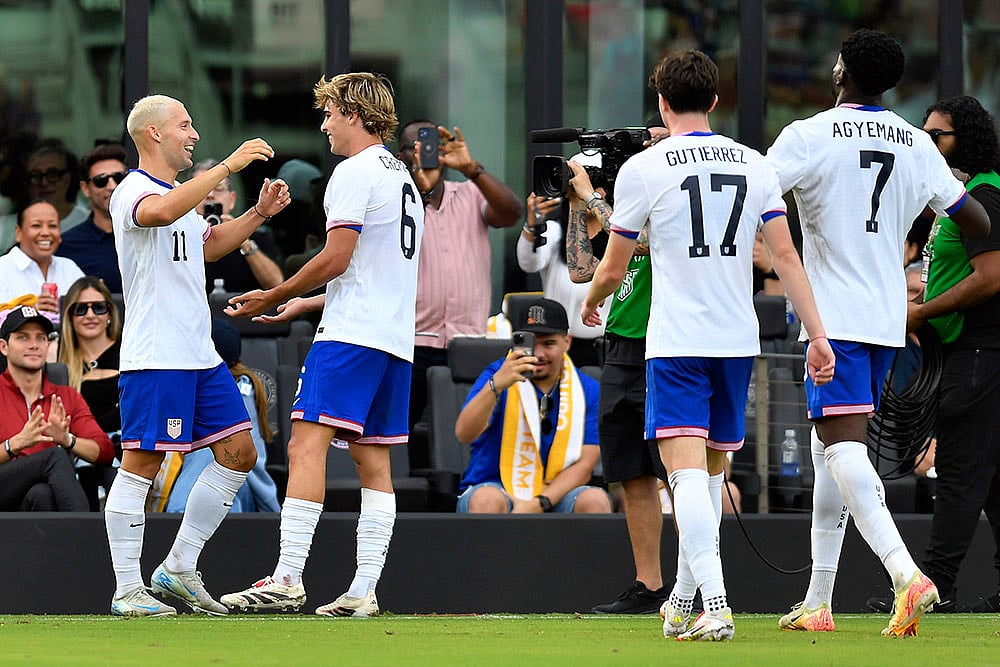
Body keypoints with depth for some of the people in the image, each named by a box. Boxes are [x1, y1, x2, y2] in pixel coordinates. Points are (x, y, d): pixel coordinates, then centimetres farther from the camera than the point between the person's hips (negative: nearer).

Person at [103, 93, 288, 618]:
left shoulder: (179, 194, 20)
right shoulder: (133, 191, -10)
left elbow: (207, 245, 37)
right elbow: (162, 212, -34)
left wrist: (257, 214, 24)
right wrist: (227, 166, -32)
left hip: (199, 355, 10)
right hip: (154, 357, -10)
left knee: (238, 453, 8)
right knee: (141, 464, -7)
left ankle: (178, 569, 16)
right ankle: (127, 590, -3)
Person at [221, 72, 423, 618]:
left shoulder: (355, 172, -7)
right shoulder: (403, 178, 23)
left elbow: (337, 257, -13)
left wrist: (271, 297, -2)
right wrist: (304, 303, 29)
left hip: (351, 335, -10)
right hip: (396, 337, 10)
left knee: (306, 445, -15)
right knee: (372, 461, 6)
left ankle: (288, 578, -26)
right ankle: (363, 591, 0)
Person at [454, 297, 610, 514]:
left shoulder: (588, 391, 2)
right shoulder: (498, 375, -4)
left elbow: (584, 464, -2)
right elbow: (464, 434, -19)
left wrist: (539, 503, -18)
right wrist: (496, 386, -37)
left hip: (555, 495, 2)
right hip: (495, 486, -2)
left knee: (595, 500, -27)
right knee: (487, 500, -35)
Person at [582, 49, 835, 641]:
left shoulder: (643, 169, -5)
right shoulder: (755, 165, 6)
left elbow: (613, 269, 2)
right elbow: (787, 256, 2)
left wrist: (590, 305, 24)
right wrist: (818, 336, 2)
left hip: (676, 342, -5)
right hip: (738, 338, 5)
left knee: (687, 468, -13)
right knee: (713, 471, 17)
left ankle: (714, 605, -29)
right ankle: (685, 600, 26)